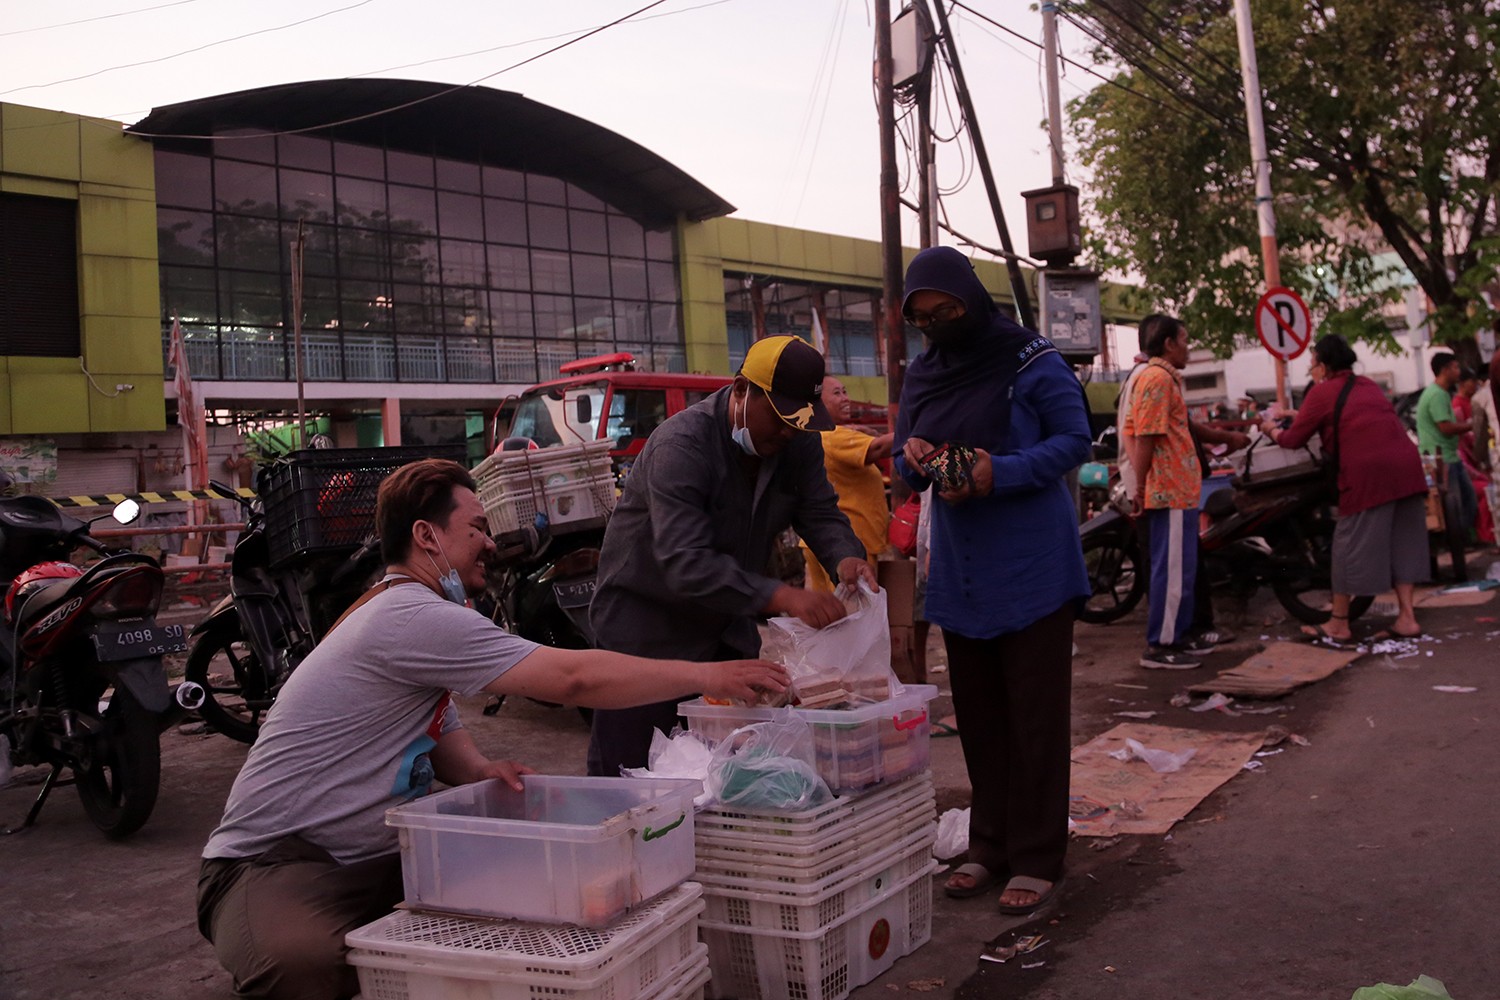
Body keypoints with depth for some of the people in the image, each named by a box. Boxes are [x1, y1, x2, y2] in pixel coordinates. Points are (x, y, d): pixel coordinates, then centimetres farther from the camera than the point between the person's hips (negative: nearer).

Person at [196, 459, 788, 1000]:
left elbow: (443, 738, 16)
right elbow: (573, 679, -26)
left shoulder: (415, 617, 12)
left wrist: (482, 772, -8)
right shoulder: (408, 617, -23)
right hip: (275, 862, -9)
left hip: (376, 858, 9)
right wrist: (708, 675, -19)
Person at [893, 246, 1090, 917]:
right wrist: (911, 458, -8)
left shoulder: (1029, 360, -7)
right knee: (977, 715, 11)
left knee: (1035, 716, 0)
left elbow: (1075, 440, -7)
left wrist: (1001, 473, -21)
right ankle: (989, 847, 23)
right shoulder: (921, 375, 10)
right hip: (958, 572, 6)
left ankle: (1037, 861, 9)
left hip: (1032, 570, -6)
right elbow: (907, 465, 17)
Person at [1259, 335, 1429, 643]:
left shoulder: (1322, 392, 3)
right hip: (1406, 464, 7)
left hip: (1368, 470, -7)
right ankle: (1407, 616, 11)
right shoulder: (1367, 385, 23)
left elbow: (1293, 440, 5)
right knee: (1403, 541, 13)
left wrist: (1272, 429, 27)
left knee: (1352, 544, 2)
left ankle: (1339, 624, 9)